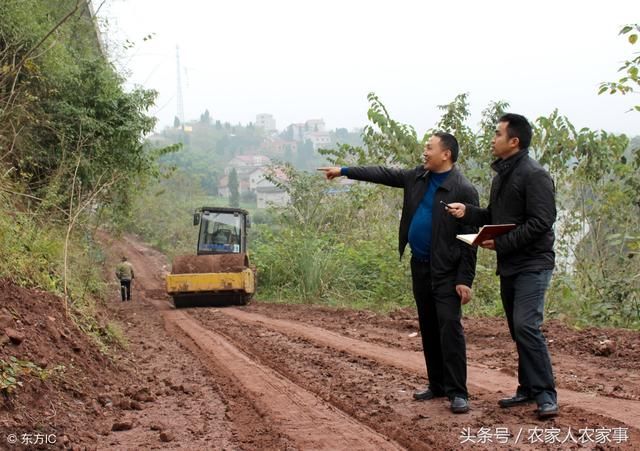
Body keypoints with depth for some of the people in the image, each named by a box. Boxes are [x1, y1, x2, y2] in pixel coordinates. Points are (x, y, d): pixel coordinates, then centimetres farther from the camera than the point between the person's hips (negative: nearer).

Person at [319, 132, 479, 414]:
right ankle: (437, 385, 22)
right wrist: (344, 171, 16)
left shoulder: (463, 190, -14)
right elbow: (383, 174, 17)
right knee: (428, 328, 13)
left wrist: (465, 279, -19)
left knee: (450, 327, -11)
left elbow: (469, 238, -15)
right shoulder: (418, 177, 7)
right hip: (420, 266, 8)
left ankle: (457, 392, -8)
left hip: (446, 271, -8)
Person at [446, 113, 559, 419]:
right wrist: (468, 212, 1)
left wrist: (501, 243, -21)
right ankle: (528, 388, 20)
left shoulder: (534, 175, -14)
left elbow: (541, 222, -20)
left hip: (532, 264, -9)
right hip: (509, 265, 9)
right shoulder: (501, 175, 15)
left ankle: (545, 395, -12)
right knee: (518, 329, 12)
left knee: (526, 326, -17)